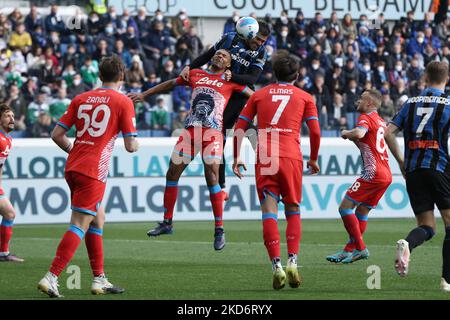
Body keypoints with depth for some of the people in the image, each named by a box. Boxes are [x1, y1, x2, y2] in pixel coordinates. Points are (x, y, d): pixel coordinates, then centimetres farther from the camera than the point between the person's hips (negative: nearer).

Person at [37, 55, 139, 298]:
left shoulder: (81, 99, 11)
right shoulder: (123, 102, -3)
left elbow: (57, 134, 8)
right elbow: (131, 146, -6)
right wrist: (135, 143, 17)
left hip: (73, 167, 7)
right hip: (93, 171, -7)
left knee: (98, 219, 19)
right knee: (79, 226, -7)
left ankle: (99, 279, 22)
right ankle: (51, 277, -17)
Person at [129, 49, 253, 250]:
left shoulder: (230, 82, 9)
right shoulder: (195, 74, 18)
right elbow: (170, 84, 30)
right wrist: (144, 95, 31)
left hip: (212, 132, -4)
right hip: (191, 130, 4)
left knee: (211, 177, -14)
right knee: (172, 173, 2)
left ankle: (219, 230, -6)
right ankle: (167, 223, 14)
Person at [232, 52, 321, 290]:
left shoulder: (259, 95, 17)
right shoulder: (304, 97, 13)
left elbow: (239, 128, 13)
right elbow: (315, 131, 5)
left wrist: (236, 158, 19)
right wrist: (314, 159, 17)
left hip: (264, 159, 0)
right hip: (291, 157, 0)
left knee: (269, 213, -2)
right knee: (293, 211, 12)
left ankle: (277, 265, -15)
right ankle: (292, 261, -4)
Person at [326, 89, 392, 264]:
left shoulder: (366, 117, -6)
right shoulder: (381, 121, 21)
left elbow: (359, 133, -29)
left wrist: (346, 133, -10)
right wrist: (354, 139, 20)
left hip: (373, 173, -9)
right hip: (386, 175, 9)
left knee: (345, 207, -7)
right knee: (361, 212, 14)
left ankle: (360, 248, -11)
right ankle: (349, 250, 15)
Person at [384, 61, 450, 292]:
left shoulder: (411, 103, 12)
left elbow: (388, 132, 6)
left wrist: (401, 161, 15)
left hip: (413, 170, 4)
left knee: (427, 227, 8)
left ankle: (407, 244, -27)